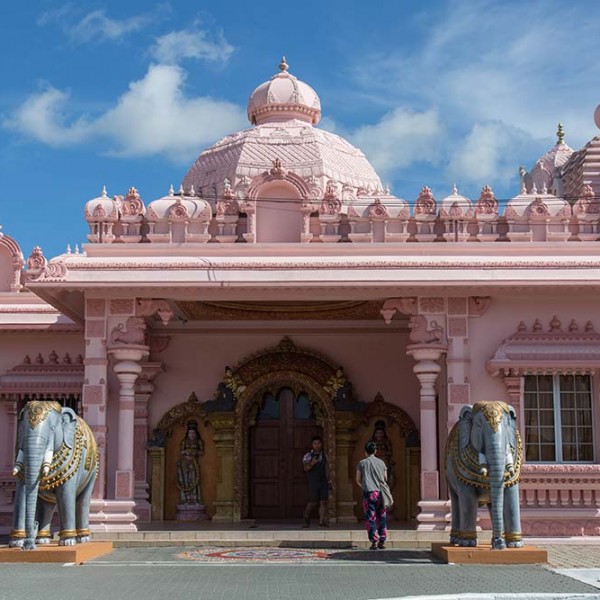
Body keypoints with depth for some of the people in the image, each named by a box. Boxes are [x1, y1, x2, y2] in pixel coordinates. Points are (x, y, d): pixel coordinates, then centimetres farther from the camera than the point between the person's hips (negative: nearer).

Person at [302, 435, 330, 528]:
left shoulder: (324, 455, 12)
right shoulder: (308, 455, -4)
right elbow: (305, 468, -16)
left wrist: (328, 480, 12)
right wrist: (311, 464, -36)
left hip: (323, 482, 4)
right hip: (313, 482, -4)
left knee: (323, 501, -4)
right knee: (312, 502, -5)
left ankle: (322, 521, -2)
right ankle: (306, 520, 14)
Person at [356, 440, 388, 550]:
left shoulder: (362, 463, 2)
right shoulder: (381, 462, 9)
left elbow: (358, 480, 6)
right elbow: (385, 479, 14)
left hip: (369, 493, -2)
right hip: (381, 493, 2)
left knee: (371, 518, 0)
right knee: (382, 518, 9)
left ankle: (374, 542, -6)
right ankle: (382, 541, 7)